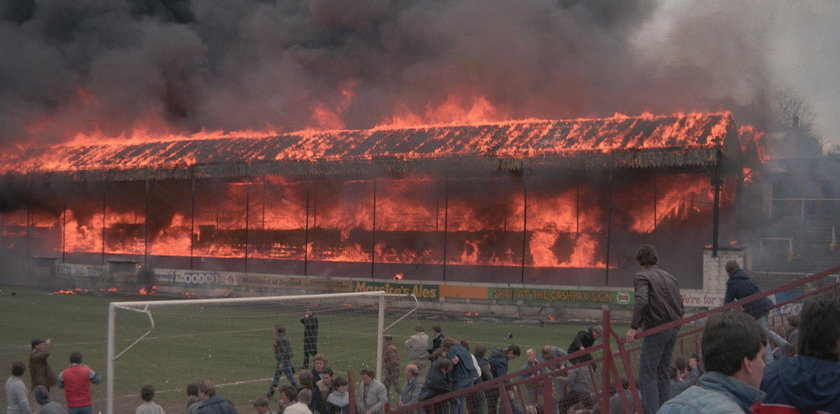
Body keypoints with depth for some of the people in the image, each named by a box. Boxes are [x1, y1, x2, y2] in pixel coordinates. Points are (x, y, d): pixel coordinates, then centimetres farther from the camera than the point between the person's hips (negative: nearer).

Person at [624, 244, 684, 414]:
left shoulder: (641, 276, -5)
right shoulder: (670, 277, 17)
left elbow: (641, 301, -21)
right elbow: (679, 303, 15)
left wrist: (634, 327, -21)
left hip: (655, 330, -7)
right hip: (672, 330, 7)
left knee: (647, 374, -4)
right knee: (662, 373, 14)